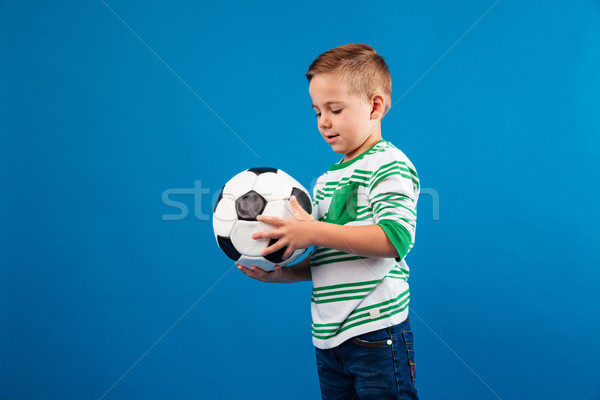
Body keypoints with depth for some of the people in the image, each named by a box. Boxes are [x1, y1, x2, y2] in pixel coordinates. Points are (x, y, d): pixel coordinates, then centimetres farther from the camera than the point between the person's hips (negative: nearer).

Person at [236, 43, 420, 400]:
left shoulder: (390, 166, -9)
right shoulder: (326, 181, 15)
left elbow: (395, 239, -23)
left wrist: (314, 232, -23)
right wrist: (284, 274, 1)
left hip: (376, 334, -7)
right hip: (328, 337, 8)